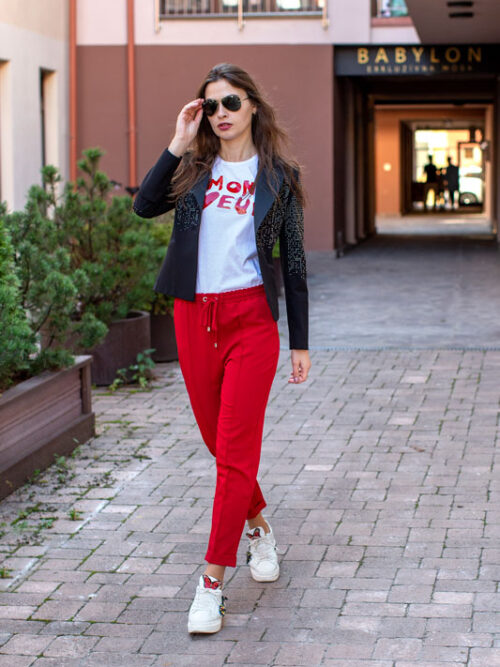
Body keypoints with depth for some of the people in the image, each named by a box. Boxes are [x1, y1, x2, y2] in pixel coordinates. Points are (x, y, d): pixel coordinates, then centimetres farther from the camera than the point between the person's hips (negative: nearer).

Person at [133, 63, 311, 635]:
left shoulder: (278, 176, 3)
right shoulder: (194, 168, 8)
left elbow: (293, 262, 4)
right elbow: (144, 205, -11)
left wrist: (300, 343, 3)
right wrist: (178, 144, -11)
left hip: (251, 318, -3)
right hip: (195, 318, 3)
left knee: (235, 449, -6)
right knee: (219, 442, 14)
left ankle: (213, 580, -2)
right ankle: (258, 527, 39)